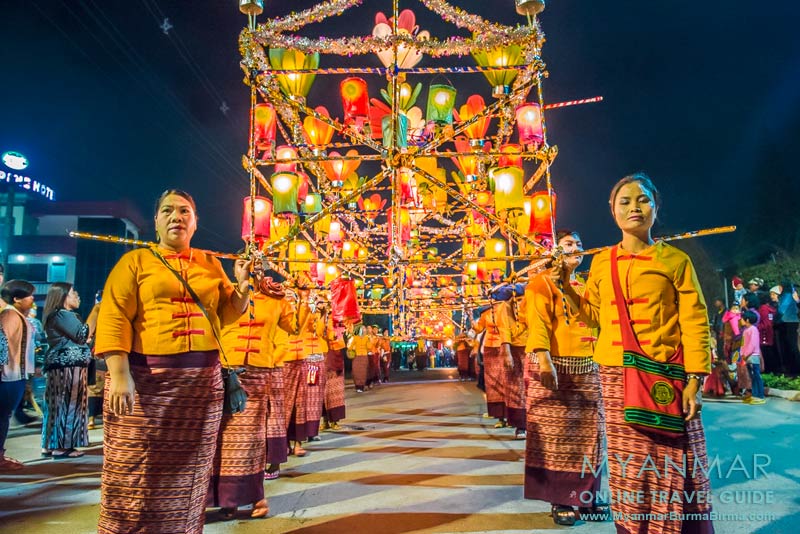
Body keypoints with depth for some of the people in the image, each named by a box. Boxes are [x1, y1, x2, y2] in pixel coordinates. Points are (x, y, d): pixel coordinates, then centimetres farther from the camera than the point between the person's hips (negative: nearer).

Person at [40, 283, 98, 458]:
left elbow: (76, 338, 22)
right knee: (66, 405, -6)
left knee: (59, 405, 12)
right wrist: (96, 310, -18)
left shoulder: (66, 315, 20)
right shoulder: (62, 315, -13)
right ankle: (60, 447, -1)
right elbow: (84, 334, -21)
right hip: (67, 367, -11)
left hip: (65, 366, 11)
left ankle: (50, 445, 18)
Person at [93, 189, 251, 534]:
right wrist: (120, 376, -18)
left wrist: (242, 285, -3)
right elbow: (114, 318, -7)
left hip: (203, 379, 3)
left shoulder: (210, 263, 13)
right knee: (137, 472, 0)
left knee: (189, 470, 11)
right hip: (147, 377, -3)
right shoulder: (136, 260, 3)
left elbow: (228, 314, 15)